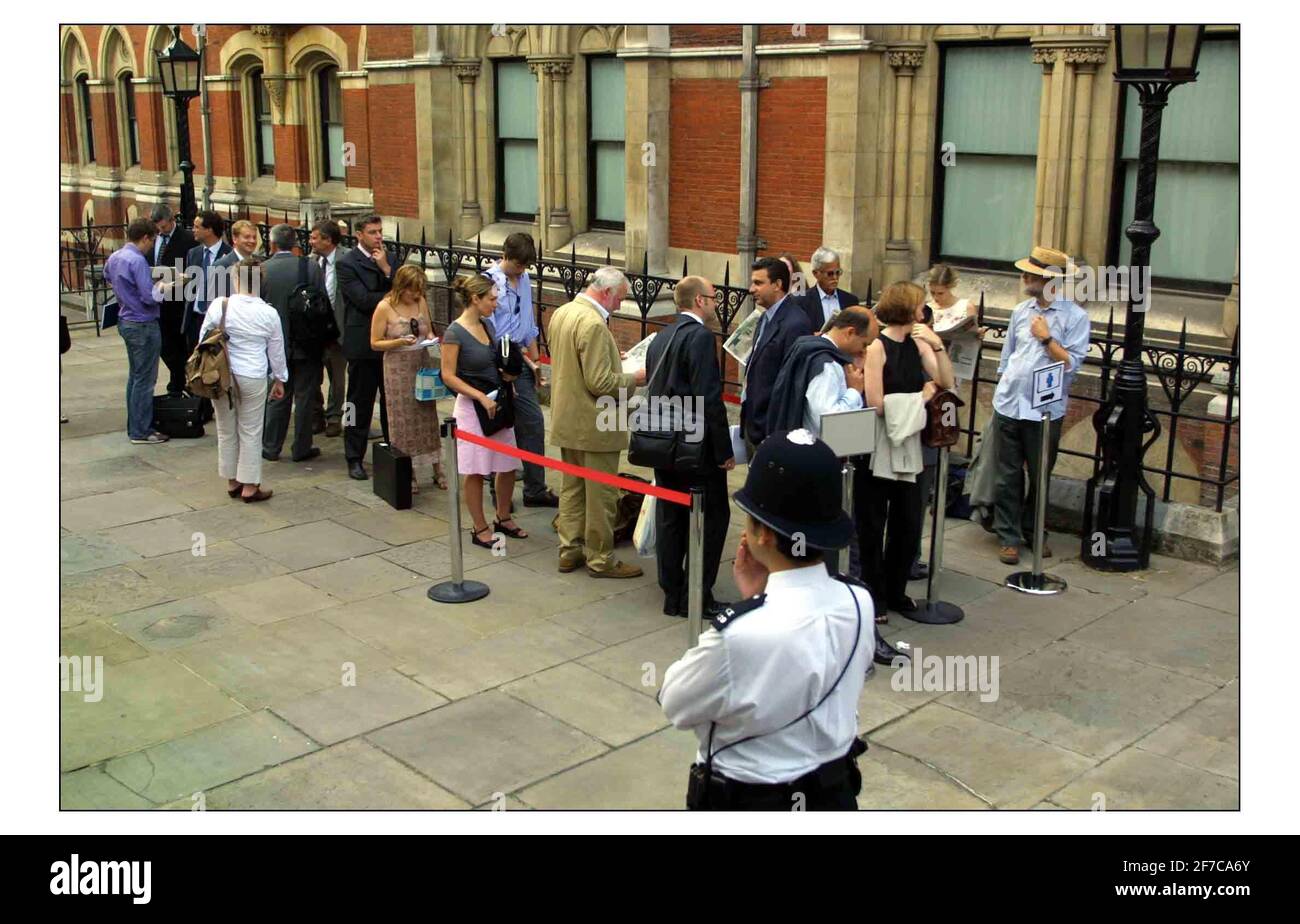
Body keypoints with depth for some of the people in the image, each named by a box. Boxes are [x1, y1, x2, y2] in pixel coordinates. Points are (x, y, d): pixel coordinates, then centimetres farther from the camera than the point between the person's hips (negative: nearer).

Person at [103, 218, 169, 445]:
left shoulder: (114, 258, 6)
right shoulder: (137, 261, -21)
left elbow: (107, 279, 26)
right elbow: (150, 297, -24)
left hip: (126, 322, 9)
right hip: (144, 325, -9)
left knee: (134, 375, 17)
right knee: (145, 380, -2)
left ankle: (135, 426, 24)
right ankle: (141, 432, 3)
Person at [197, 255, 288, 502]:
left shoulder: (218, 305, -7)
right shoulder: (269, 313, -7)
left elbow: (203, 340, 1)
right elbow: (276, 351, 2)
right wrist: (279, 380, 16)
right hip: (252, 379, -2)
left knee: (226, 430, 15)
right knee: (250, 432, 7)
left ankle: (232, 482, 25)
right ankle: (249, 487, 11)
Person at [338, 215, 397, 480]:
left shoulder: (389, 259, 10)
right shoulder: (347, 263, -7)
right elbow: (364, 300, -16)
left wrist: (387, 268, -12)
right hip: (363, 343, -5)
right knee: (360, 403, 4)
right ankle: (354, 459, 13)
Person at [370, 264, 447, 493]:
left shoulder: (421, 302, 3)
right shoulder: (385, 307, -10)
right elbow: (375, 343, -7)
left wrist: (431, 338, -6)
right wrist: (399, 342, -22)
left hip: (423, 365, 4)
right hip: (398, 369, -4)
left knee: (428, 417, 8)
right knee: (404, 421, 3)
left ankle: (437, 470, 15)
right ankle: (408, 475, 15)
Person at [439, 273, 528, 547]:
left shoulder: (487, 325, 8)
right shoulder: (454, 332, -14)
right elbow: (448, 376, -15)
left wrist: (507, 374, 3)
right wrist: (482, 397, -20)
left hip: (498, 403, 8)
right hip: (472, 407, -8)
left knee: (508, 465, 12)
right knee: (476, 472, 2)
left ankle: (503, 519, 29)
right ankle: (480, 529, 14)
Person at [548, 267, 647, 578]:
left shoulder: (561, 313, 5)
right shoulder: (593, 324, -24)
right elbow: (600, 383, -25)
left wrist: (612, 359, 16)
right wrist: (635, 378, -11)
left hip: (567, 420, 9)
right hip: (593, 425, -9)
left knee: (572, 488, 18)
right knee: (601, 494, 4)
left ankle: (570, 551, 27)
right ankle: (600, 559, 13)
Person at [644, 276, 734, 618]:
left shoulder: (661, 337, 11)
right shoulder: (700, 337, -15)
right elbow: (709, 398, -21)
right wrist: (724, 450, -16)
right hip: (696, 448, -8)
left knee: (670, 518, 13)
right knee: (712, 516, 3)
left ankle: (673, 594, 20)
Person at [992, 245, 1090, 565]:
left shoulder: (1075, 317, -7)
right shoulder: (1021, 311, 7)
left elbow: (1071, 364, -13)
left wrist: (1045, 337, -16)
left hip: (1045, 410, -3)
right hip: (1009, 404, 3)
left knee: (1040, 476, 10)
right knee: (1008, 475, 6)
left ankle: (1034, 532, 27)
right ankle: (1008, 536, 14)